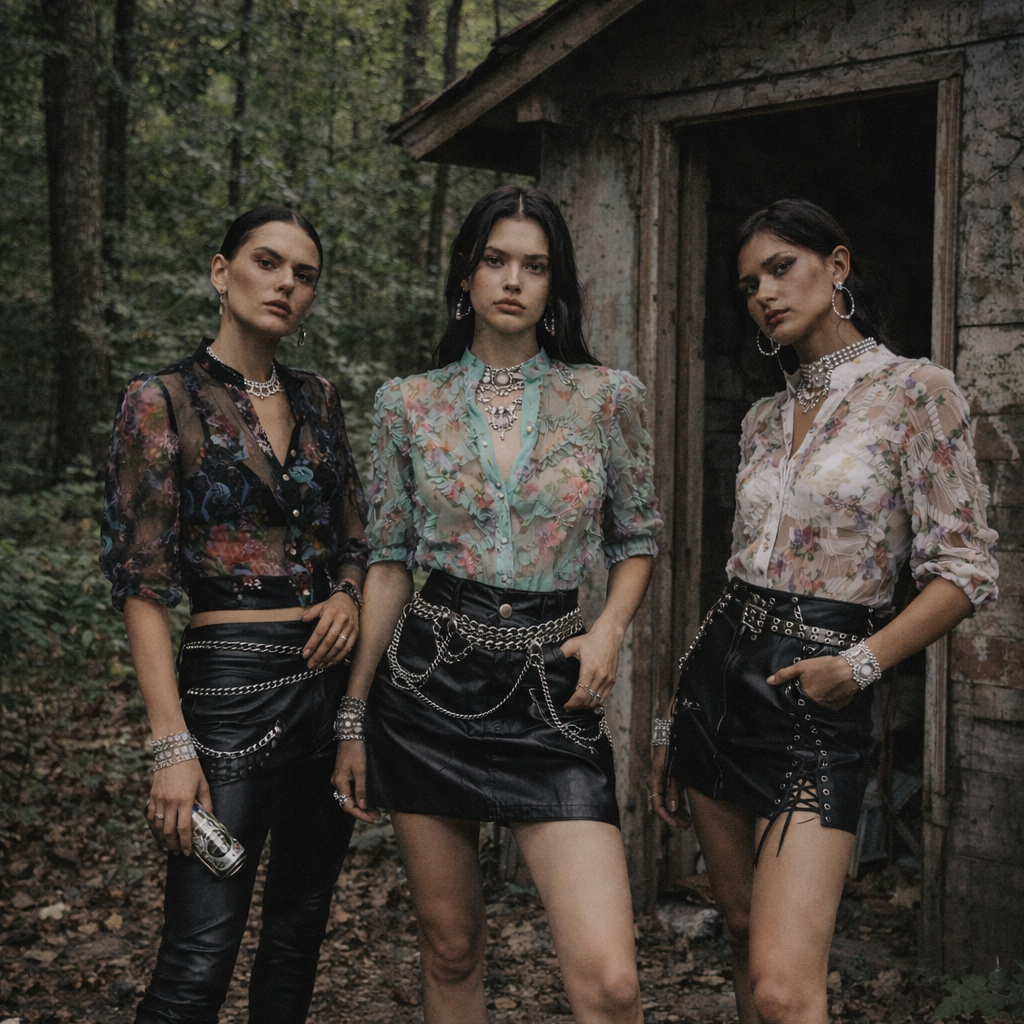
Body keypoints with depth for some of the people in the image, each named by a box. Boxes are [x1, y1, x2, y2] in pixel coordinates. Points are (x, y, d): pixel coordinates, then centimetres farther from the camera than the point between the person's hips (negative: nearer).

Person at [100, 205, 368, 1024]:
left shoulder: (319, 399, 11)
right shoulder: (162, 403, -6)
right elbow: (143, 586, -10)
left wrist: (348, 595, -3)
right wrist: (173, 746, -17)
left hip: (333, 674, 6)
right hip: (234, 682, -6)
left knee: (301, 923, 15)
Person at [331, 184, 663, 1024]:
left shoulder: (608, 396, 1)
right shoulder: (409, 404, 4)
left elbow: (636, 539, 12)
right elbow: (389, 564, 8)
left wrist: (611, 628, -8)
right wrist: (352, 719, 8)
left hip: (551, 689, -1)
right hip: (429, 679, 1)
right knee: (450, 946, 11)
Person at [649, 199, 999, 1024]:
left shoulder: (916, 391, -5)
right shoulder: (764, 421, 13)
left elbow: (966, 570, -7)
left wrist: (861, 663, -19)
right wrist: (673, 727, 16)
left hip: (815, 703, -6)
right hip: (719, 678, 6)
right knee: (745, 936, 13)